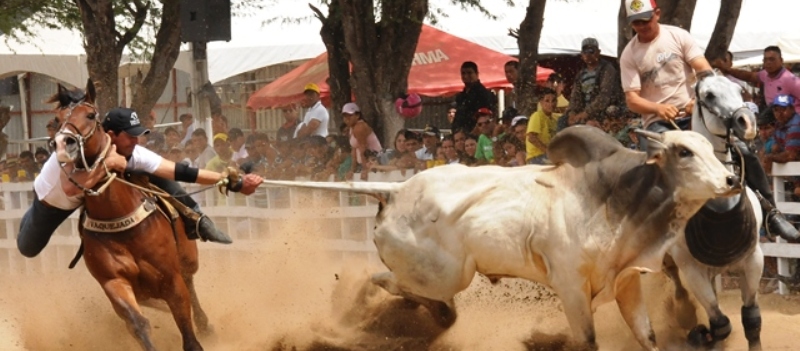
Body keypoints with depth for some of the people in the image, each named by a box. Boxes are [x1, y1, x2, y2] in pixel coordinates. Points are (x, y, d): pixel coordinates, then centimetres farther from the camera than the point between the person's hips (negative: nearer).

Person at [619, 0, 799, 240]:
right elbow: (632, 99, -7)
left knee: (744, 152, -11)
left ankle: (770, 212, -1)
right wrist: (658, 108, -28)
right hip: (658, 121, -1)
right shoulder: (629, 55, 0)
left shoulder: (678, 37, 2)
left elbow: (705, 71, -6)